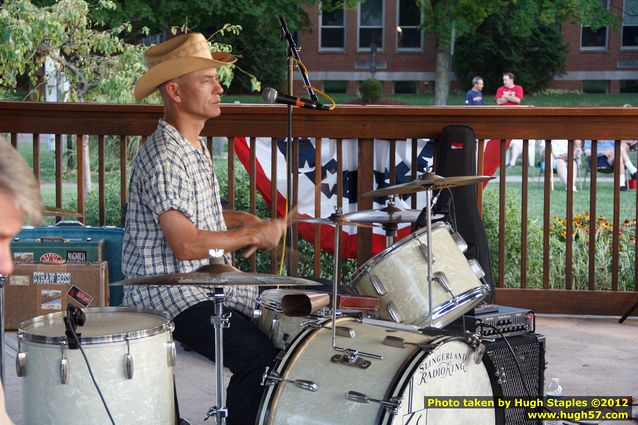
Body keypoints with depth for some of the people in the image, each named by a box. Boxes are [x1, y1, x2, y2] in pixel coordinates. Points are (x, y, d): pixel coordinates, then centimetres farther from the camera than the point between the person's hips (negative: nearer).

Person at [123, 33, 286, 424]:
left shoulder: (197, 147, 14)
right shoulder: (164, 158, -19)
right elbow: (185, 245, -25)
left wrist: (241, 219, 8)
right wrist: (255, 235, -17)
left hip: (207, 284, 10)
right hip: (169, 297, -10)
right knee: (259, 355, -26)